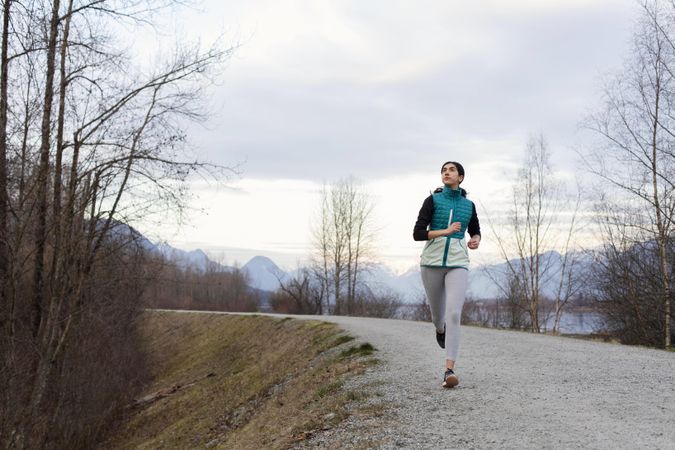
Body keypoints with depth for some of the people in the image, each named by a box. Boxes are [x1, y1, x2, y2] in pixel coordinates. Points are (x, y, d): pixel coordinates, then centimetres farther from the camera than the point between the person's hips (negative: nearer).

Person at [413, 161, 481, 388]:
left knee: (454, 315, -20)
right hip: (432, 263, 0)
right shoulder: (432, 200, 0)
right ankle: (440, 328, 56)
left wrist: (475, 241, 1)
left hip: (457, 264, 0)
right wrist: (445, 232, -20)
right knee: (438, 313, 16)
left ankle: (449, 371, -23)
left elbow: (475, 232, 25)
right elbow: (417, 234, -7)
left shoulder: (468, 205, 10)